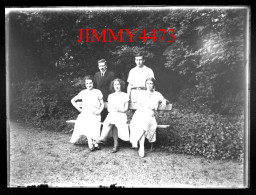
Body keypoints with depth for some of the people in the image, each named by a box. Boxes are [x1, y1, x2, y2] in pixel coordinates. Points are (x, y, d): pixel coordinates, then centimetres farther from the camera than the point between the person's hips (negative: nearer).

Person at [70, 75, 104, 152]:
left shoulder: (98, 92, 12)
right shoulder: (83, 92, 16)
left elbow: (102, 104, 13)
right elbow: (73, 100, 23)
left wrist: (99, 111, -5)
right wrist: (79, 109, 12)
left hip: (95, 114, -1)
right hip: (85, 113, 1)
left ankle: (92, 143, -22)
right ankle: (94, 144, -28)